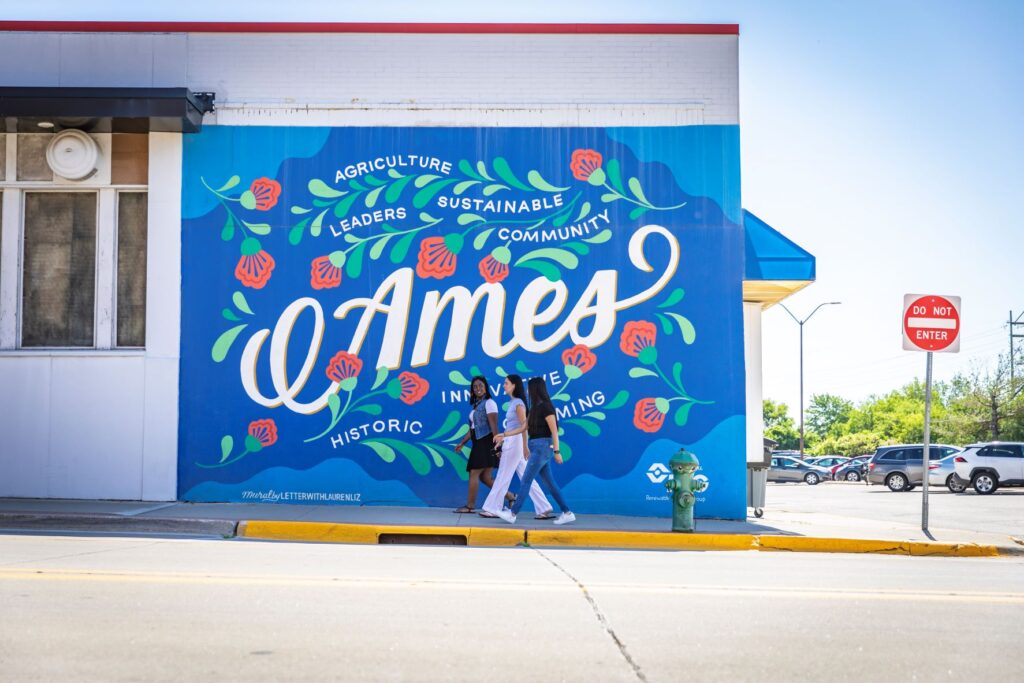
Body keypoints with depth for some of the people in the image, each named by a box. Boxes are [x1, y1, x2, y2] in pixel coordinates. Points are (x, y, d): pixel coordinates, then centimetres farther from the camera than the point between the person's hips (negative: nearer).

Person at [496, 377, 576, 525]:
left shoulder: (546, 407, -13)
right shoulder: (535, 408, 13)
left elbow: (554, 431, -15)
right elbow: (525, 427, 18)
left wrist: (557, 451, -17)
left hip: (543, 446, -9)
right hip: (537, 447, 9)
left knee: (526, 480, -6)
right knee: (549, 483, 9)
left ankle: (512, 514, -2)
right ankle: (567, 513, 12)